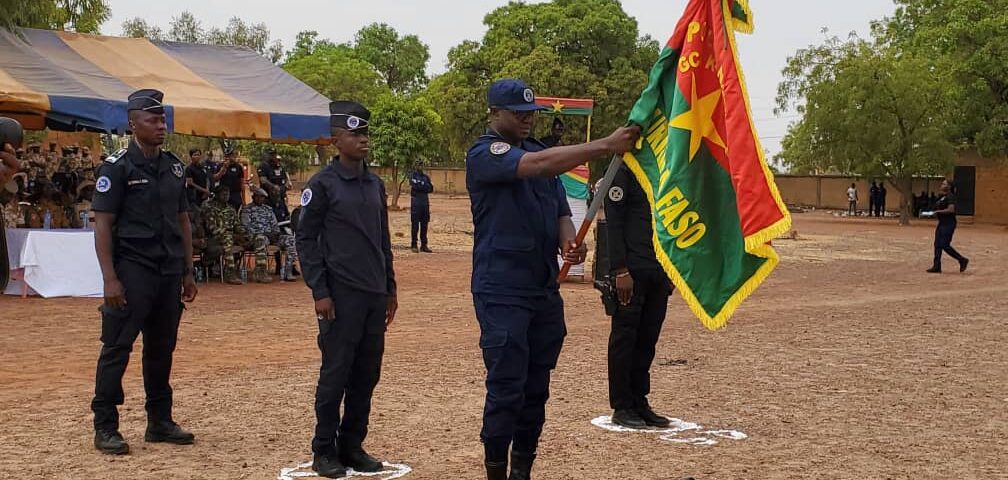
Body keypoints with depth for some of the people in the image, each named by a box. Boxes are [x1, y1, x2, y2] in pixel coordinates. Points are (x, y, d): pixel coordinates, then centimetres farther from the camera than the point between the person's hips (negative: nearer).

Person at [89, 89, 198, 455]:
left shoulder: (173, 167, 13)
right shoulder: (118, 167, -6)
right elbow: (103, 225, -9)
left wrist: (188, 272, 14)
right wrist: (110, 279, -15)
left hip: (170, 274, 6)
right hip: (133, 272, -6)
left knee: (162, 349, 12)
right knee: (117, 349, -2)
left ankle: (160, 422, 22)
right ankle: (105, 428, 5)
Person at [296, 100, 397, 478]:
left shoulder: (376, 184, 13)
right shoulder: (323, 185, -5)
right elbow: (306, 240, -5)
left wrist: (390, 288, 18)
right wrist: (319, 292, -11)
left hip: (375, 295, 6)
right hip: (341, 295, -6)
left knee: (367, 374, 9)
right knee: (335, 373, -1)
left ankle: (352, 445, 20)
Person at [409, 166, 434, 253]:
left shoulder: (426, 177, 16)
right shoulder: (413, 176, 1)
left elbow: (431, 189, 6)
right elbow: (414, 186, -15)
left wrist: (420, 187, -8)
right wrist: (425, 187, -6)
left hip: (425, 203, 5)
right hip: (416, 202, -5)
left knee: (424, 224, 5)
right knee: (415, 224, -5)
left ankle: (424, 245, 10)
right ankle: (414, 245, -2)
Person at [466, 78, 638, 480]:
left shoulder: (539, 151, 14)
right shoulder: (484, 154, -9)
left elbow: (561, 210, 15)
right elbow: (538, 165, -26)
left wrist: (568, 241, -9)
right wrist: (606, 145, -32)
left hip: (545, 289, 7)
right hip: (502, 292, -7)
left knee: (536, 390, 11)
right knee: (506, 390, -8)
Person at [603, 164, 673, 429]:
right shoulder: (624, 170, -5)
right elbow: (613, 223, -11)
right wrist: (620, 271, -17)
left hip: (660, 270, 7)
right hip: (633, 270, -7)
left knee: (648, 338, 9)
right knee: (625, 335, 0)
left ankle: (640, 404, 16)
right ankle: (622, 407, 7)